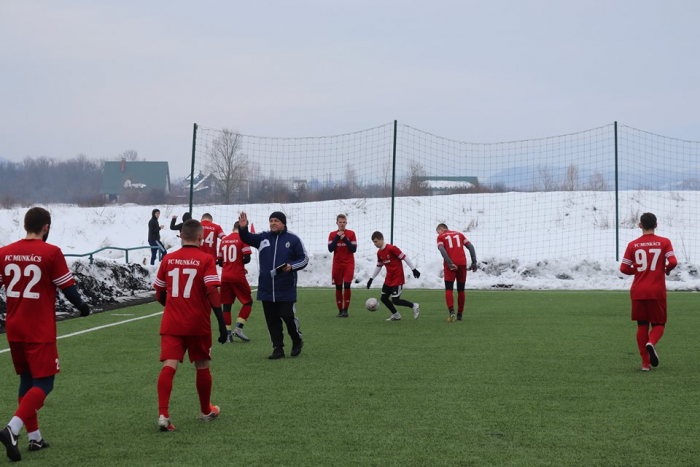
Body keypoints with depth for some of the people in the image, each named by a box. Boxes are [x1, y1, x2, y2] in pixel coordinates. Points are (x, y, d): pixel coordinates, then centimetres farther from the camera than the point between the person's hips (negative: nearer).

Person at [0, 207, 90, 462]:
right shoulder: (51, 253, -11)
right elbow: (67, 288, -7)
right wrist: (82, 307, 12)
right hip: (40, 332, -6)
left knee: (27, 380, 18)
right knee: (44, 383, -1)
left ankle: (34, 437, 21)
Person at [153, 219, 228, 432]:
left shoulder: (168, 259, 5)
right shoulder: (206, 260, -6)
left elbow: (159, 294, 13)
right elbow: (213, 293, -16)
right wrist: (222, 322, -15)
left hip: (171, 324, 2)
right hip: (198, 325, -2)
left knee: (169, 366, -7)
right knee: (202, 366, 16)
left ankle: (163, 414, -24)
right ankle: (206, 411, 33)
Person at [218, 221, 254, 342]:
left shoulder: (224, 240, 11)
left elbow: (220, 262, 14)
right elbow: (247, 258, -13)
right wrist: (240, 263, 7)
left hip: (225, 276, 5)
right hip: (238, 276, -5)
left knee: (227, 304, 8)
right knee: (248, 302, 7)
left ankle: (227, 333, 5)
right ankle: (238, 328, -5)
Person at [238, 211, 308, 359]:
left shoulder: (293, 240, 0)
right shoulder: (263, 237, 9)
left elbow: (304, 258, 3)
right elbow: (247, 239, 3)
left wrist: (292, 266, -15)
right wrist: (243, 228, -18)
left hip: (286, 290, -4)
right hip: (266, 289, 4)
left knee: (288, 316, -4)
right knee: (272, 320, 6)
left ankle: (297, 341, 22)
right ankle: (278, 348, 14)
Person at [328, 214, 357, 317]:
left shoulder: (351, 233, 0)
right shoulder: (333, 234, 4)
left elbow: (354, 249, -6)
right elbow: (330, 249, -7)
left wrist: (345, 239, -13)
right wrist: (337, 237, -11)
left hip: (349, 264, -2)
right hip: (337, 265, 2)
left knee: (347, 285, -13)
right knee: (338, 287, 2)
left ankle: (345, 309, -4)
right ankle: (340, 310, 10)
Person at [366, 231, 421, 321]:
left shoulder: (391, 248, -18)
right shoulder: (379, 253, 7)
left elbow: (404, 257, -16)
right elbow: (378, 266, 20)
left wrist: (414, 269, -15)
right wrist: (371, 279, 19)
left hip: (398, 278, -8)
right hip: (389, 279, 8)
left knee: (395, 300, -12)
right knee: (384, 298, 8)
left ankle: (414, 306, 8)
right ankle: (396, 315, 25)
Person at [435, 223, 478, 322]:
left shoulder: (441, 236, 11)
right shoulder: (459, 234, 22)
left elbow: (442, 250, -8)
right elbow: (471, 247, 12)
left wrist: (449, 263, -15)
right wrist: (474, 262, 8)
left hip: (450, 265, -3)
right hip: (462, 264, 3)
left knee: (449, 289, -2)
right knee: (461, 290, 11)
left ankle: (451, 311, -23)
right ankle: (459, 315, 14)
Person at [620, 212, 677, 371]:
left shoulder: (633, 245, 2)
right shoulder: (664, 242, -2)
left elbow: (624, 268, -2)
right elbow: (673, 262, -13)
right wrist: (667, 269, 9)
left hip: (638, 292, 2)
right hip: (657, 292, -1)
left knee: (642, 326, 11)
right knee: (659, 324, 10)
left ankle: (646, 363, 6)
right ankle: (651, 343, -24)